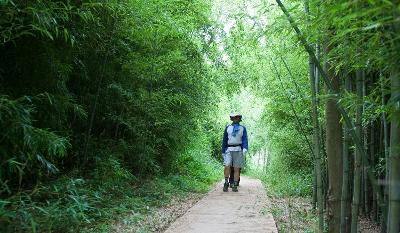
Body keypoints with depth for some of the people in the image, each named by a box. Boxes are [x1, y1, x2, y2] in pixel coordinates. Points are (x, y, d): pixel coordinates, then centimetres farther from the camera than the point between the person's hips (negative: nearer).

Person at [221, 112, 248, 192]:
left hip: (238, 150, 0)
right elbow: (224, 140, 13)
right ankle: (226, 183, -4)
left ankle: (235, 186, 7)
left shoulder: (243, 128, 9)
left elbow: (245, 140, 0)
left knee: (236, 169, 0)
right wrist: (223, 151, 9)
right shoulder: (228, 128, 12)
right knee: (227, 166, -18)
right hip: (229, 150, 0)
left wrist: (245, 149, -18)